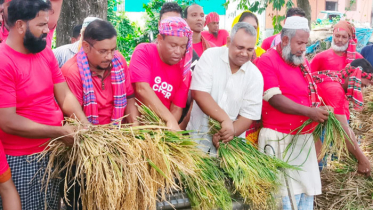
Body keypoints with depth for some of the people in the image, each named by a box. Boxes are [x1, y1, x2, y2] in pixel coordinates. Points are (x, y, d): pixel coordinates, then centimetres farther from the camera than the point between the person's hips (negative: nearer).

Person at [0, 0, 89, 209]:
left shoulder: (45, 53, 4)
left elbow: (65, 95, 5)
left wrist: (85, 125, -11)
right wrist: (59, 132, -20)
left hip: (55, 151, 7)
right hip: (23, 160, -6)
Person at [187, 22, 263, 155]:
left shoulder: (255, 76, -5)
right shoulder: (211, 56, -8)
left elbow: (248, 115, -5)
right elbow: (199, 93, -18)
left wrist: (231, 132, -24)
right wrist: (225, 119, -27)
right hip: (198, 135, -1)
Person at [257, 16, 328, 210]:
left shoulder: (303, 61, 13)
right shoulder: (268, 61, -10)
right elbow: (275, 99, -18)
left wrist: (320, 109, 2)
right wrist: (309, 112, -21)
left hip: (305, 137, 7)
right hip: (281, 138, -7)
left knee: (307, 188, 12)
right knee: (287, 193, -4)